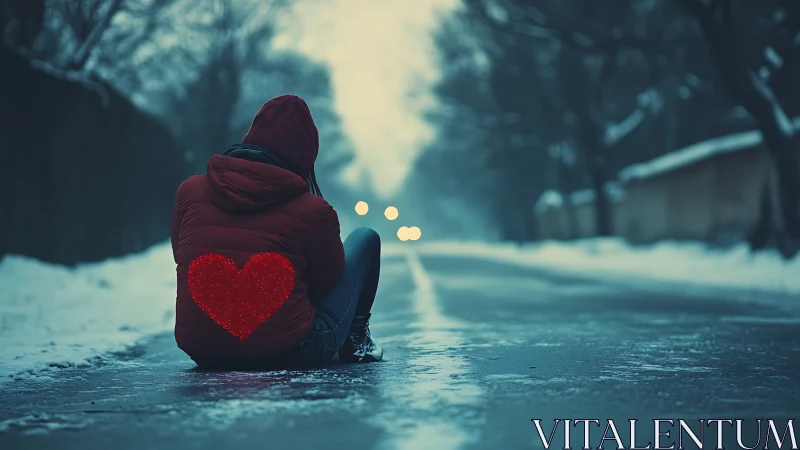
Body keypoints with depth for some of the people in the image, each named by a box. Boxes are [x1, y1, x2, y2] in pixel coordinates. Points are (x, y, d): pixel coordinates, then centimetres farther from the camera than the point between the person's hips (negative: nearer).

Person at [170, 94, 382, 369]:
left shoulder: (190, 191, -2)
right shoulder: (312, 211, -14)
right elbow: (328, 281, 1)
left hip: (204, 354, 4)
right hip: (292, 354, -4)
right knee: (365, 238, 19)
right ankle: (355, 340, 34)